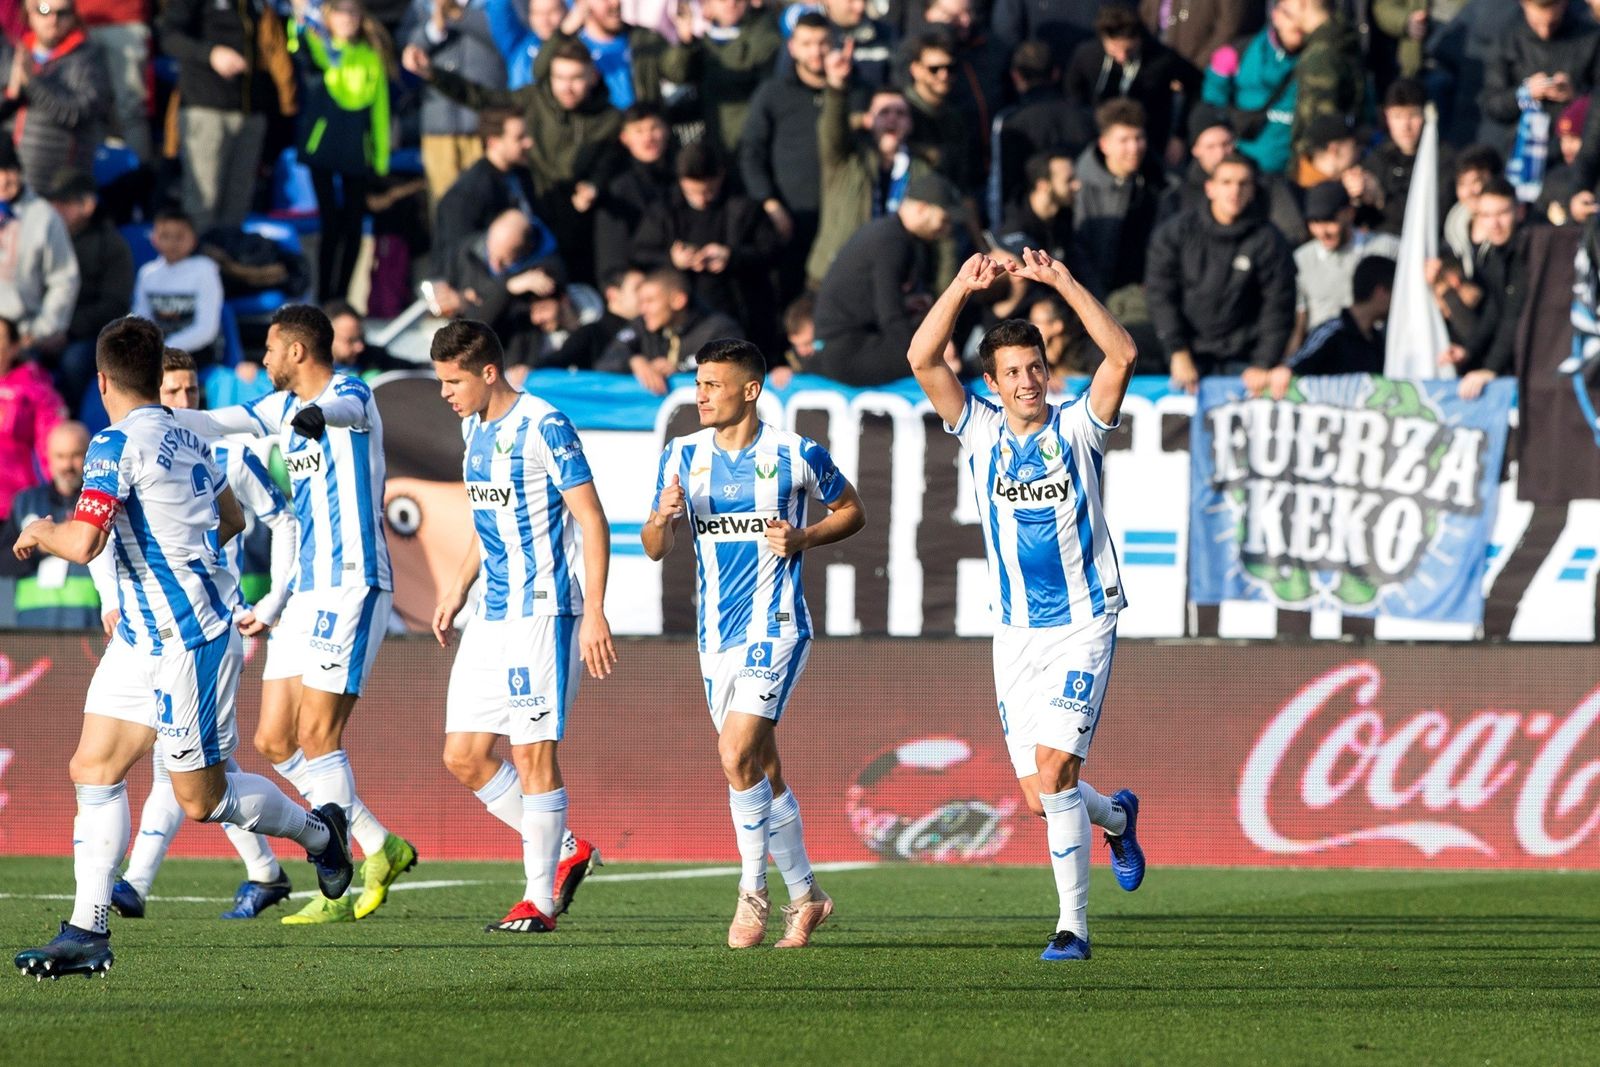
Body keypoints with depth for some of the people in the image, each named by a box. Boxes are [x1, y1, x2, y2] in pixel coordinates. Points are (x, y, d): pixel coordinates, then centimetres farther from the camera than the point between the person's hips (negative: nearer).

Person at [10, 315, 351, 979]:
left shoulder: (118, 445, -19)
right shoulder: (186, 440, 9)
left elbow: (83, 543, -28)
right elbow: (230, 519, 24)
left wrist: (40, 532, -6)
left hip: (188, 644, -9)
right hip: (141, 641, 9)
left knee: (202, 799, 3)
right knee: (94, 770, 2)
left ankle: (316, 831, 26)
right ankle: (88, 931, -2)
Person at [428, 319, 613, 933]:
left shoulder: (543, 428, -14)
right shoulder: (474, 427, 12)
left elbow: (592, 521, -14)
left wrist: (594, 613, -19)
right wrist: (459, 588, 21)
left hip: (543, 612, -9)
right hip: (491, 617, 9)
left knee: (533, 755, -7)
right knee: (464, 756, 5)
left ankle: (540, 901, 0)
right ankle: (565, 853, 19)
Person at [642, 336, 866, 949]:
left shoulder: (797, 456, -6)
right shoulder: (683, 456, 5)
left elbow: (851, 511, 7)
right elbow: (656, 549, 6)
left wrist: (803, 538, -11)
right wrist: (661, 519, -17)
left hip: (775, 628, -5)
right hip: (716, 637, 5)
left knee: (737, 755, -19)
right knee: (763, 772, 10)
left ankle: (753, 891, -7)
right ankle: (804, 894, 23)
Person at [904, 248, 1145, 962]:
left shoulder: (1077, 428, -4)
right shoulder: (981, 432, 2)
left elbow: (1121, 355, -19)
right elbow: (922, 361, -8)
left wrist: (1062, 282, -25)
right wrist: (963, 287, -19)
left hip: (1083, 626, -4)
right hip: (1016, 633, 4)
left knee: (1054, 769, -17)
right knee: (1039, 797, 5)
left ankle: (1073, 925, -11)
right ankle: (1115, 817, 39)